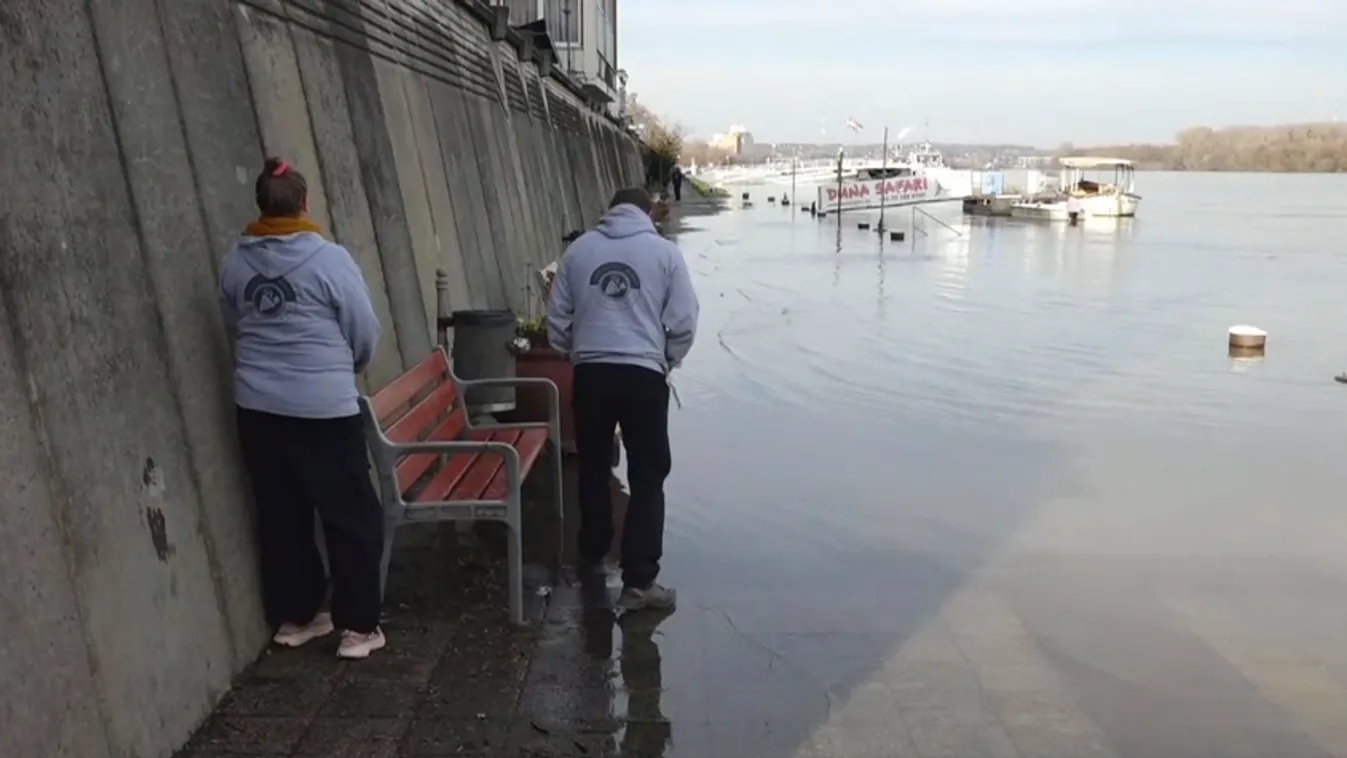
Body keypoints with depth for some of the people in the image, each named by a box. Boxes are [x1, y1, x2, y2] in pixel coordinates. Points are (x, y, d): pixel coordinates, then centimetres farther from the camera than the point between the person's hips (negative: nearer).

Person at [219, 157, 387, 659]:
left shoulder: (234, 263, 3)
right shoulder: (328, 258, -12)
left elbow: (234, 327, 15)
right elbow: (365, 331, -6)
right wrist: (349, 367, 15)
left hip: (257, 406, 5)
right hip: (323, 407, -5)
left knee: (280, 516, 16)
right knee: (352, 517, 6)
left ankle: (293, 616, 28)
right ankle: (358, 626, 11)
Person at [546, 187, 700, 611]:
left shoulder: (579, 249, 9)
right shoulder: (664, 252, 2)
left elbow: (557, 318, 10)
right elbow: (684, 323, -2)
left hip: (591, 372, 3)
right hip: (643, 374, -3)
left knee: (593, 468, 20)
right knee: (648, 478, 3)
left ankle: (593, 554, 37)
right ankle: (638, 581, 1)